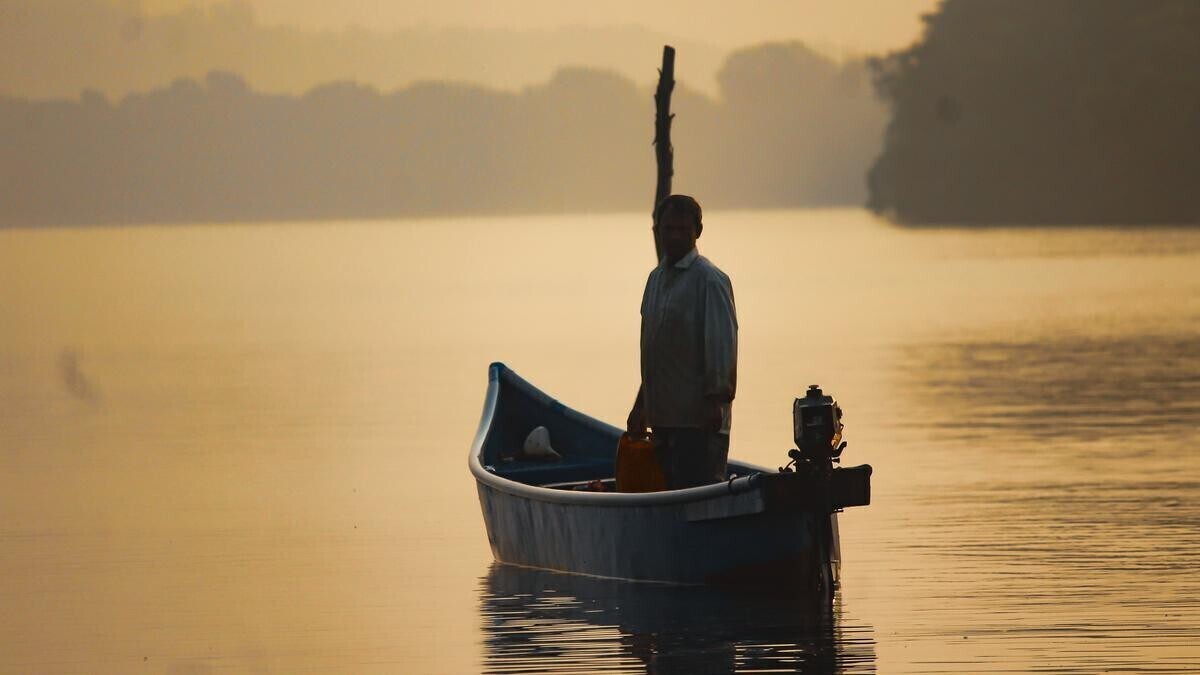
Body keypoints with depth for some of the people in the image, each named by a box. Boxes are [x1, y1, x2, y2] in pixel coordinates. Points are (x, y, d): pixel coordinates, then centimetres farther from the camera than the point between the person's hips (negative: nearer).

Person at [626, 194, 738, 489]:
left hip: (699, 419, -8)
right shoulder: (656, 278, 16)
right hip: (662, 415, 8)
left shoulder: (709, 279, -9)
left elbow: (723, 346, -15)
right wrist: (641, 403, 24)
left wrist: (716, 402, -21)